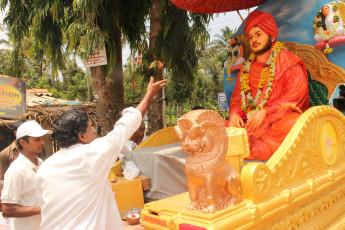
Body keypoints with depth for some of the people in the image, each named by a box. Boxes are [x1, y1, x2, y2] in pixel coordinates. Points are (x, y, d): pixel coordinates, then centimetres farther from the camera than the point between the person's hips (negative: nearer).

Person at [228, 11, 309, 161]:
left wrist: (266, 112, -19)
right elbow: (237, 97, 17)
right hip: (249, 123, 4)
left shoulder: (289, 63, 4)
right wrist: (234, 113, -7)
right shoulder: (246, 69, 20)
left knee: (292, 124, -36)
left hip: (279, 120, -4)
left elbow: (295, 97, -6)